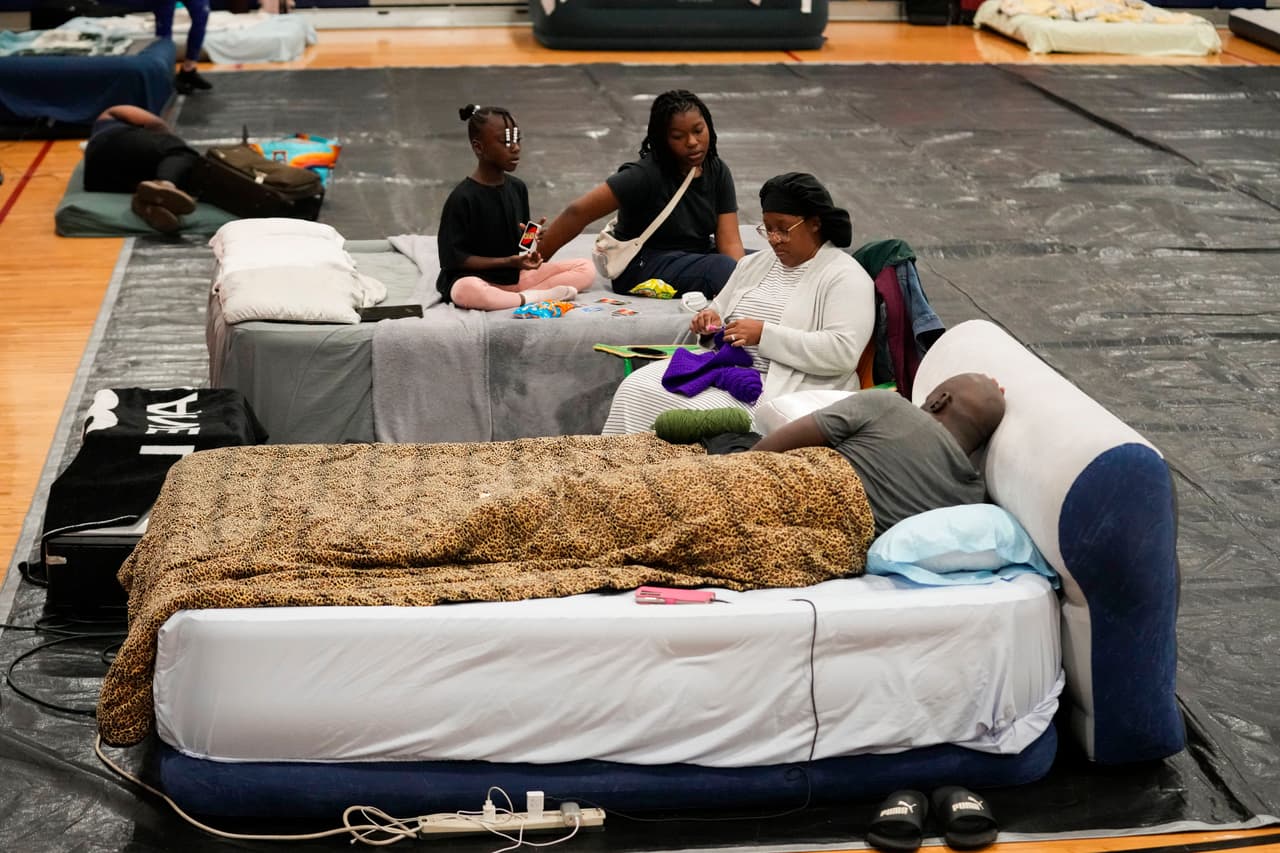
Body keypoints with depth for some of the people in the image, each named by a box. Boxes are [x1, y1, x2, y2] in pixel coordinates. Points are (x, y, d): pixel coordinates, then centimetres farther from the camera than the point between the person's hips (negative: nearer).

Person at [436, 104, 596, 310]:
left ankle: (528, 295, -21)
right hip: (477, 277, -7)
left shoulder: (517, 188, 6)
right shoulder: (462, 197, -14)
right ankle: (537, 298, -24)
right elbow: (452, 257, -13)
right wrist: (509, 261, -18)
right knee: (468, 292, -43)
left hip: (517, 276, 7)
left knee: (586, 268, -3)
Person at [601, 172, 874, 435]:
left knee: (697, 413, -32)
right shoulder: (753, 264, 21)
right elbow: (718, 311, 30)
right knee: (636, 389, -16)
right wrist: (709, 321, 3)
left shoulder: (846, 276, -4)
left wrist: (764, 334, -18)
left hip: (778, 389, -7)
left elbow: (843, 352, -16)